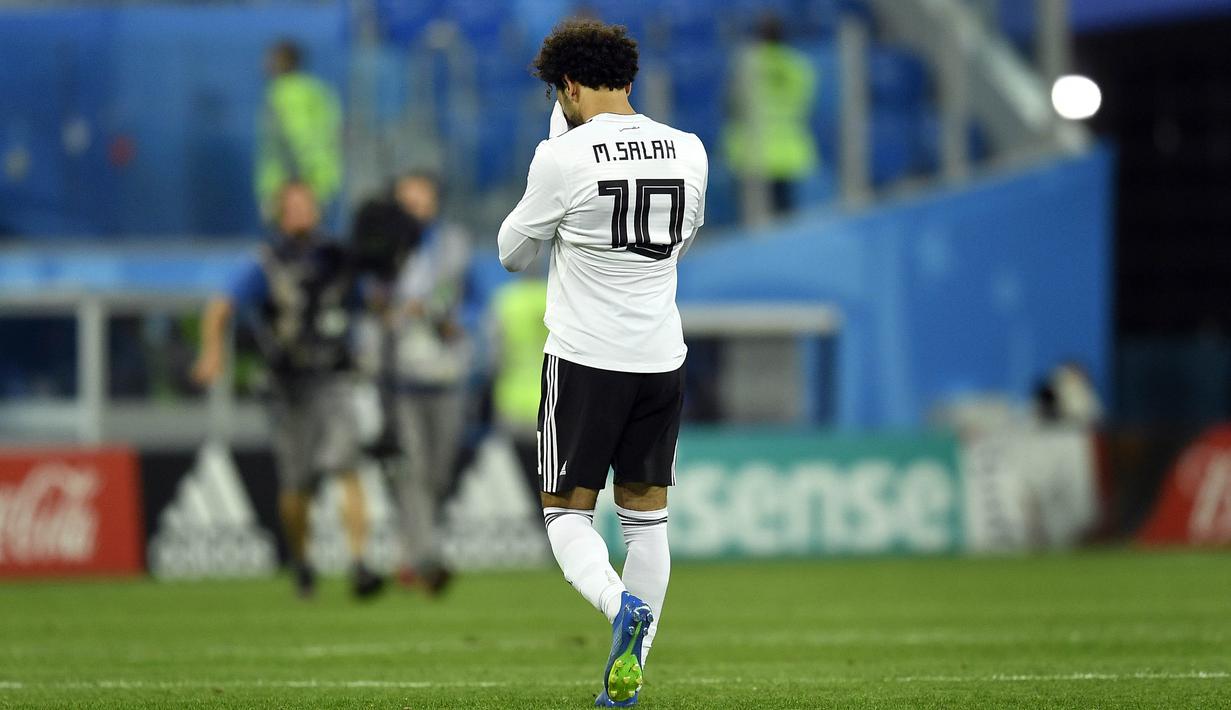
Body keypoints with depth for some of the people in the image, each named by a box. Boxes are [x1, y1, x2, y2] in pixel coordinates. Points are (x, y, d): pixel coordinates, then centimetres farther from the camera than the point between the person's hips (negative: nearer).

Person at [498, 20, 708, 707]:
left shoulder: (564, 158, -12)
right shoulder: (688, 151, 2)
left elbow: (513, 252, 2)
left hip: (585, 360, -4)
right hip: (663, 361, 4)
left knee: (568, 512, 5)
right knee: (647, 511, 12)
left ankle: (621, 605, -23)